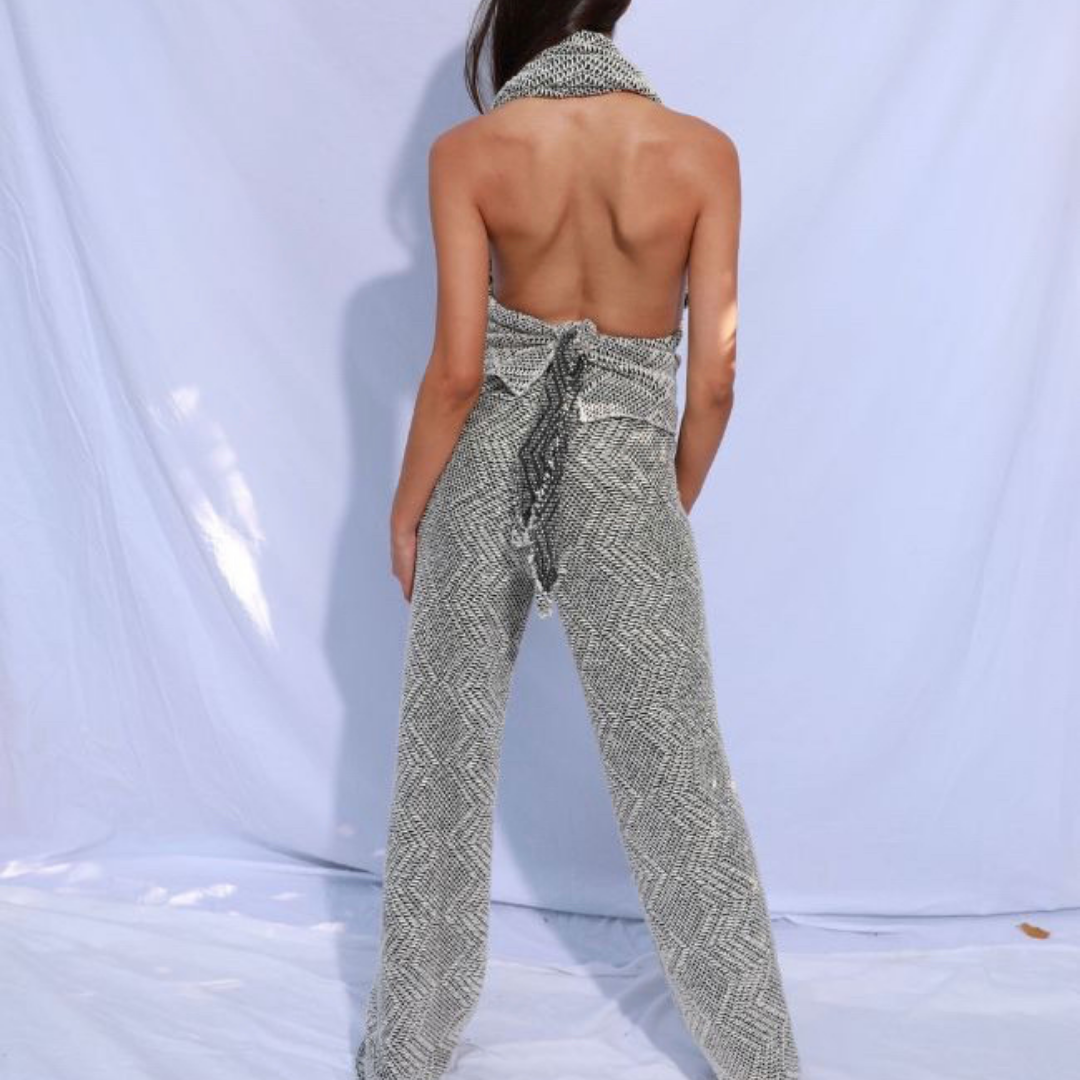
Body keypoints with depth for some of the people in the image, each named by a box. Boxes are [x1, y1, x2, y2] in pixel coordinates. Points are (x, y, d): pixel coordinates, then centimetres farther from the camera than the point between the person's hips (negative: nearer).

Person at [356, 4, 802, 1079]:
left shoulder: (468, 152, -8)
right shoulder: (702, 151, -5)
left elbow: (457, 368, -11)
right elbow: (714, 376, -5)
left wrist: (405, 511, 3)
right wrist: (677, 502, 11)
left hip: (490, 464, 0)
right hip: (624, 474, 0)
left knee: (446, 758, 14)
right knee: (674, 771, 12)